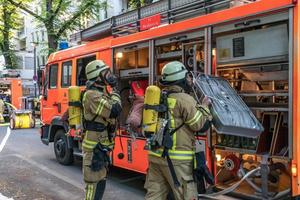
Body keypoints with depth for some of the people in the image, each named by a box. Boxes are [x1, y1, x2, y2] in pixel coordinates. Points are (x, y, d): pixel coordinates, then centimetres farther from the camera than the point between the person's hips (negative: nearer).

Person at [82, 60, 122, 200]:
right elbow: (114, 110, -26)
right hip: (95, 146, -10)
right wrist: (115, 92, -14)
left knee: (100, 178, 20)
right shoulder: (92, 95, -19)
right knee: (94, 180, -3)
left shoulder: (101, 93, 13)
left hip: (101, 145, 10)